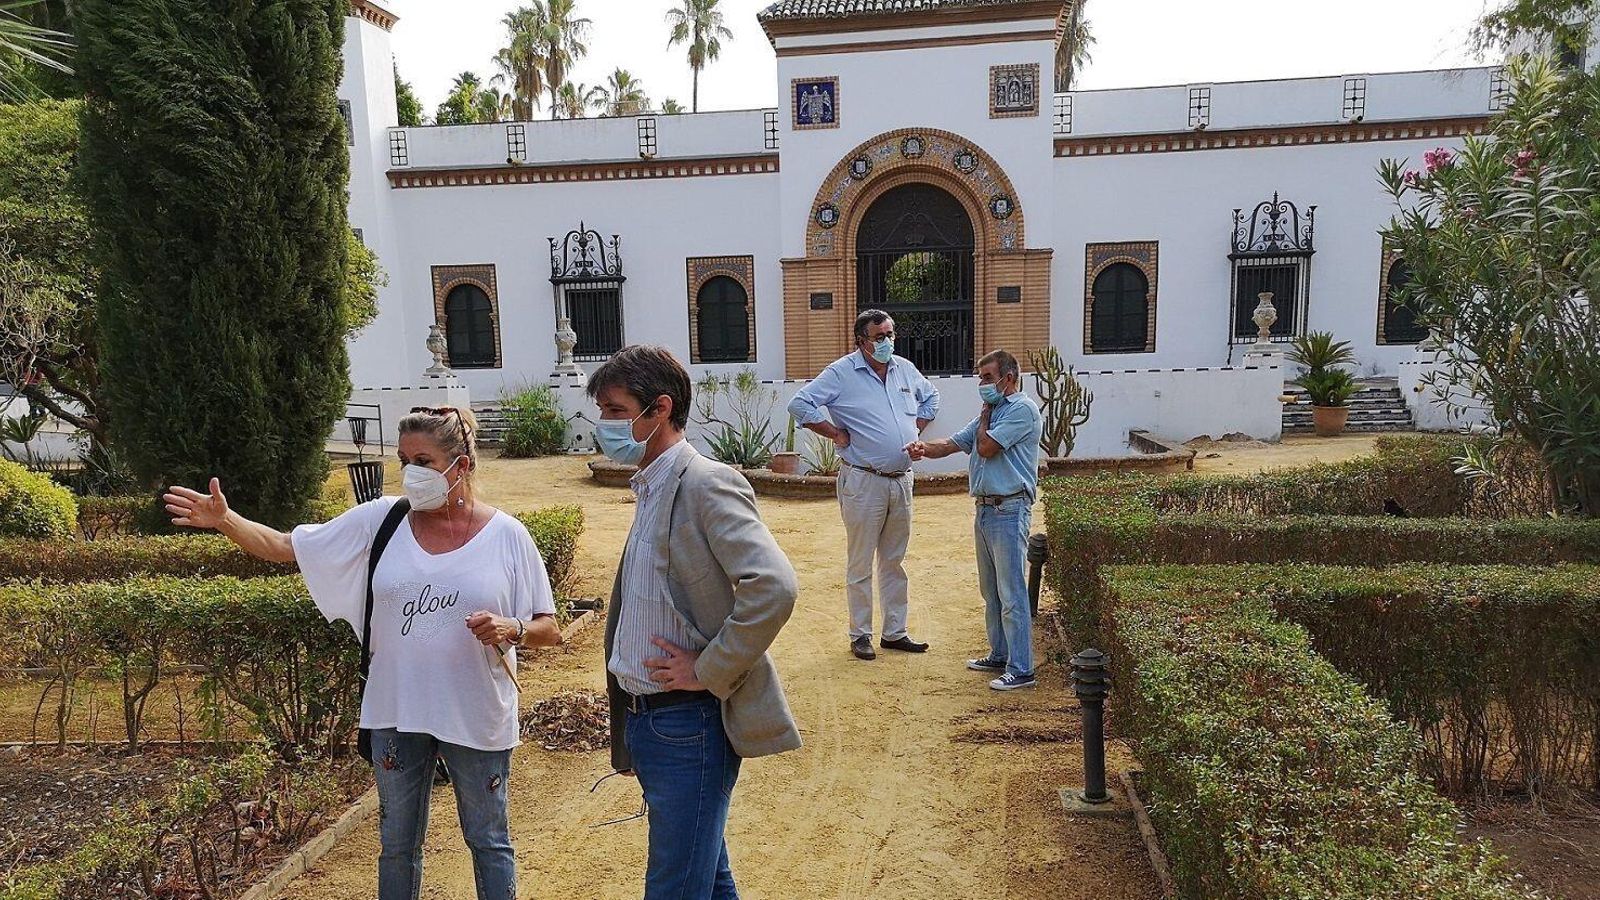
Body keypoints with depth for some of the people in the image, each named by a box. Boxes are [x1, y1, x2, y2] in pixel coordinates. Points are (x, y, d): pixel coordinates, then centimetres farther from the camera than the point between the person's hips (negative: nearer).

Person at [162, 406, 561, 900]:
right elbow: (285, 547, 0)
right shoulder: (380, 520, -3)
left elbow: (549, 630, -5)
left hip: (477, 721, -2)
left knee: (489, 843, 16)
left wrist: (512, 629, -25)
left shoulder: (507, 536, -9)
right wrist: (225, 520, -14)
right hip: (397, 714, 3)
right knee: (398, 844, 22)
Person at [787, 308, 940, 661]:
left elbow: (931, 397, 28)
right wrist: (836, 434, -13)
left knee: (894, 561, 14)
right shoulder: (841, 373, -9)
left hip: (902, 480, 6)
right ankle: (860, 634, 14)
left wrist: (916, 429, 13)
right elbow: (800, 404, -14)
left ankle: (895, 632, 24)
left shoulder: (905, 369, 10)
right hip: (863, 482, -6)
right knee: (860, 564, 3)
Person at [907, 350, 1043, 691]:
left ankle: (1021, 670, -1)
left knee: (1012, 595, -7)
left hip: (1009, 511, -9)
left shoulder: (1022, 408, -9)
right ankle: (1000, 656, 28)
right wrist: (924, 447, -8)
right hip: (985, 509, 9)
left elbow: (986, 448, -16)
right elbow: (952, 443, 12)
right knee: (991, 592, 17)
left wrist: (986, 413, -1)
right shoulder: (992, 412, 19)